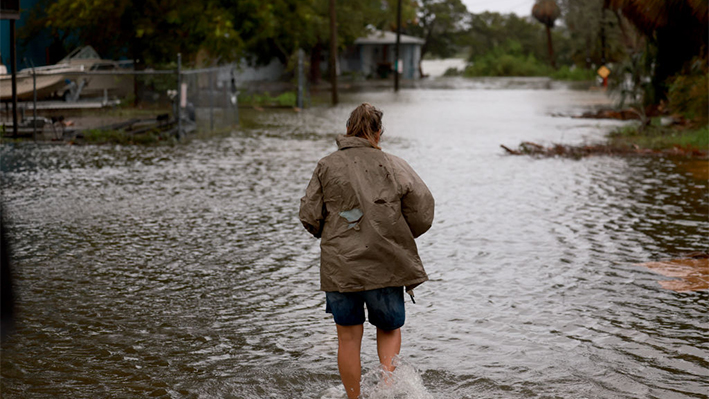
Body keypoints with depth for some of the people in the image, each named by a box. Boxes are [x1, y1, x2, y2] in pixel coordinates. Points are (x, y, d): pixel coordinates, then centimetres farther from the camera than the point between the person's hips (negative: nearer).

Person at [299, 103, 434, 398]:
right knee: (389, 328, 19)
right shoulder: (394, 166, 0)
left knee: (348, 337, 12)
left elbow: (309, 216, -1)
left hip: (340, 266, 0)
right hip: (386, 265, 0)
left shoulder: (326, 166, 1)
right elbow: (423, 213, -3)